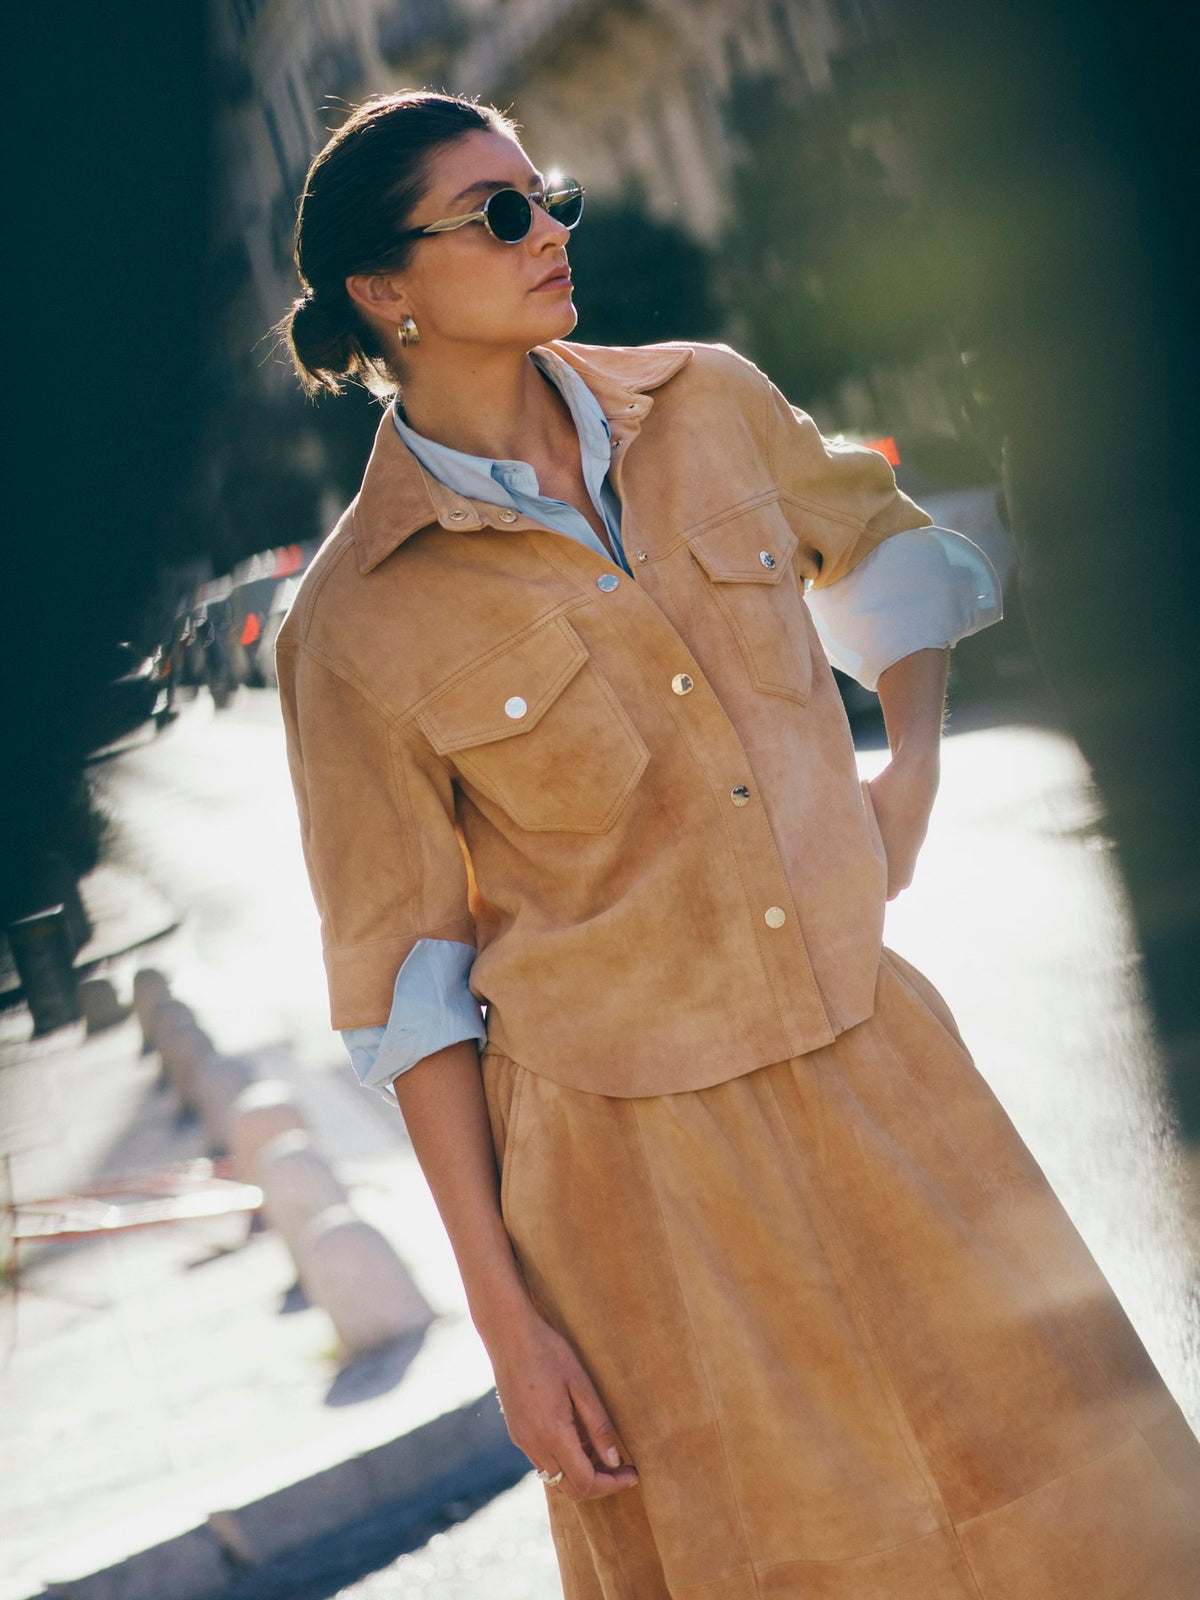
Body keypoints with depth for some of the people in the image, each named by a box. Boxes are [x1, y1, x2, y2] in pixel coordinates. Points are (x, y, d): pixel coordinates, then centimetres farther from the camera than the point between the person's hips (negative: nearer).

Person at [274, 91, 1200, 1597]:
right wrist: (503, 1312, -8)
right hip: (638, 1153, -4)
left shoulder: (709, 405, 1)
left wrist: (913, 769, 7)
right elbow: (406, 981, -7)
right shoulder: (357, 624, -10)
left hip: (875, 1071, 4)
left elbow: (873, 534, 21)